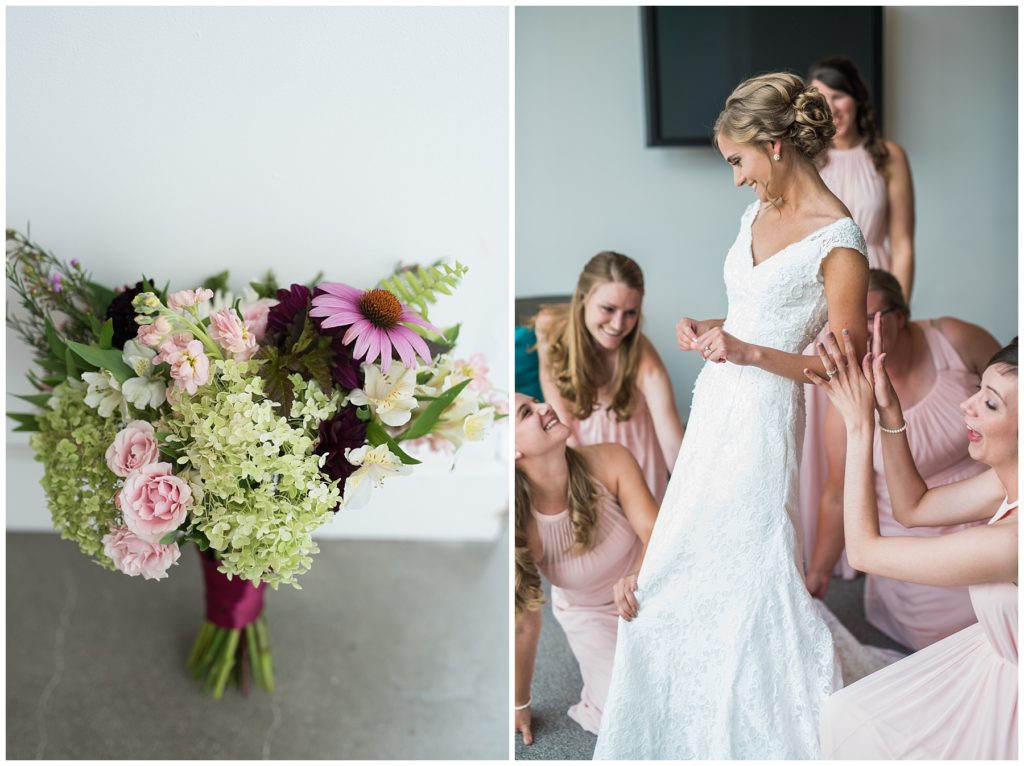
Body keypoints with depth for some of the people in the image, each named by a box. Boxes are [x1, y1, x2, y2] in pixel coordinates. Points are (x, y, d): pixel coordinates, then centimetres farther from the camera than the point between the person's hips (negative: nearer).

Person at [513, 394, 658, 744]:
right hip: (590, 616, -1)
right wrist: (519, 705, -5)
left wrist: (637, 578, -57)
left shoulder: (610, 462, -29)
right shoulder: (523, 528, -31)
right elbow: (524, 626, -19)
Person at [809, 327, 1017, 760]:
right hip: (996, 657, 8)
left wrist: (860, 425, -22)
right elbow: (914, 508, 5)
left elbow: (864, 550, -26)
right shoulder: (1008, 480, -12)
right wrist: (889, 412, -8)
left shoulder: (1012, 540, -37)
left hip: (1011, 693, -7)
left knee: (854, 728, -1)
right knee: (847, 717, 6)